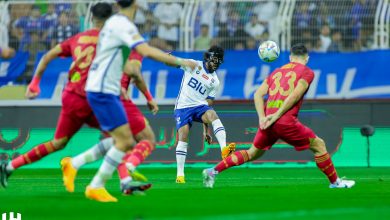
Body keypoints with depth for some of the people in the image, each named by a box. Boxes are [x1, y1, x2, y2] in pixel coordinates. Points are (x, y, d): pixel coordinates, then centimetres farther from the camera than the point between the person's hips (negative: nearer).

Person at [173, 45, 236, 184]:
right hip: (183, 106, -2)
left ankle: (224, 149, -49)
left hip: (200, 105, 2)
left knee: (213, 115, -31)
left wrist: (206, 129, 8)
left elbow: (208, 103, 12)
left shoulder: (215, 82, 10)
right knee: (183, 136, -17)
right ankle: (180, 174, -10)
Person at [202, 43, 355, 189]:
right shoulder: (307, 72, 5)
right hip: (286, 122, -6)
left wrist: (262, 118, 2)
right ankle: (335, 182, 13)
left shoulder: (277, 72, 22)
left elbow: (258, 94, 12)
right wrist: (277, 115, -13)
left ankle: (213, 171, 17)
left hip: (267, 122, 6)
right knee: (319, 145, 10)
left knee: (253, 153, 23)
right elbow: (295, 95, -11)